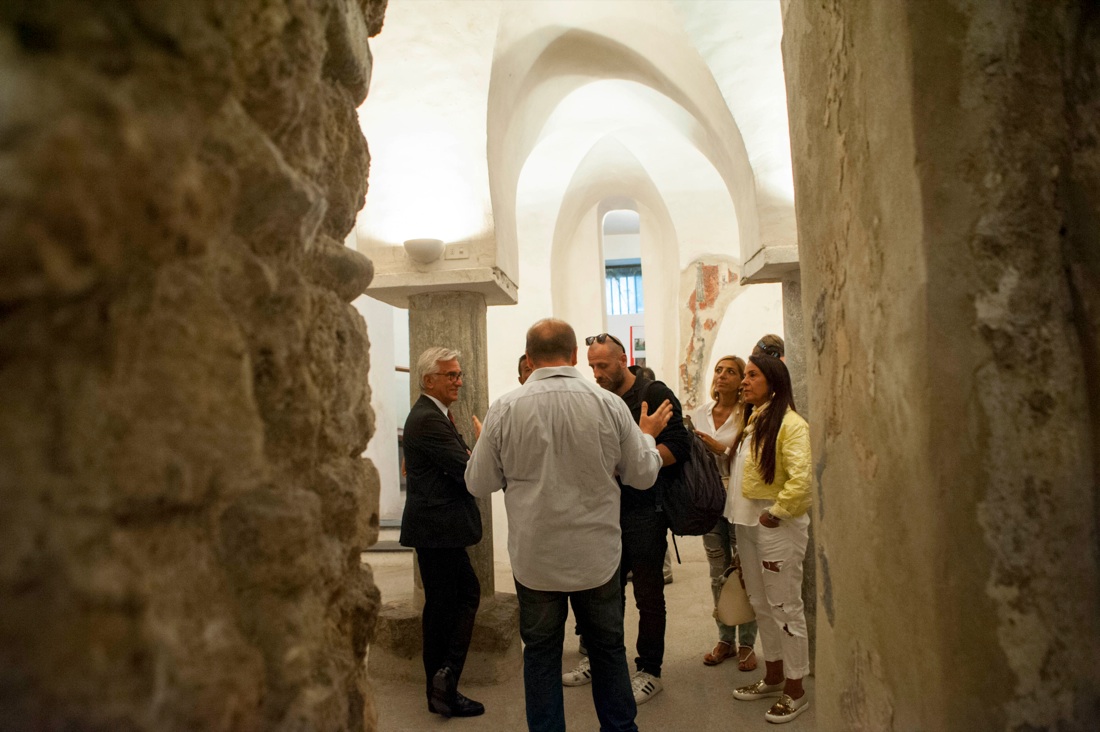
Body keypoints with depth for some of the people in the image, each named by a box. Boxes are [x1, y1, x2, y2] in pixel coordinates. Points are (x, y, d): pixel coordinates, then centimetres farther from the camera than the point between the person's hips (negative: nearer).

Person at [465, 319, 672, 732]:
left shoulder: (505, 409, -12)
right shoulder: (609, 404, -11)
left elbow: (478, 484, -3)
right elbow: (643, 475, -2)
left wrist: (485, 444, 16)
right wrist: (648, 434, 17)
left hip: (534, 559, -1)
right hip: (597, 557, 1)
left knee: (541, 654, 17)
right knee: (609, 649, 21)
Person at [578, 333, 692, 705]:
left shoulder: (655, 394, -10)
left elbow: (678, 446, -19)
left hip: (645, 510, -6)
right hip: (612, 510, 7)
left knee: (648, 595, 6)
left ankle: (649, 672, 22)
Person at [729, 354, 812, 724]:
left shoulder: (790, 423, -14)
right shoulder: (752, 422, 13)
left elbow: (801, 478, -24)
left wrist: (775, 513, -18)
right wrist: (740, 512, 10)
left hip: (776, 523, -8)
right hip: (747, 520, 9)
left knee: (784, 606, 3)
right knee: (761, 604, 17)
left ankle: (795, 689, 19)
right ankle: (773, 677, 33)